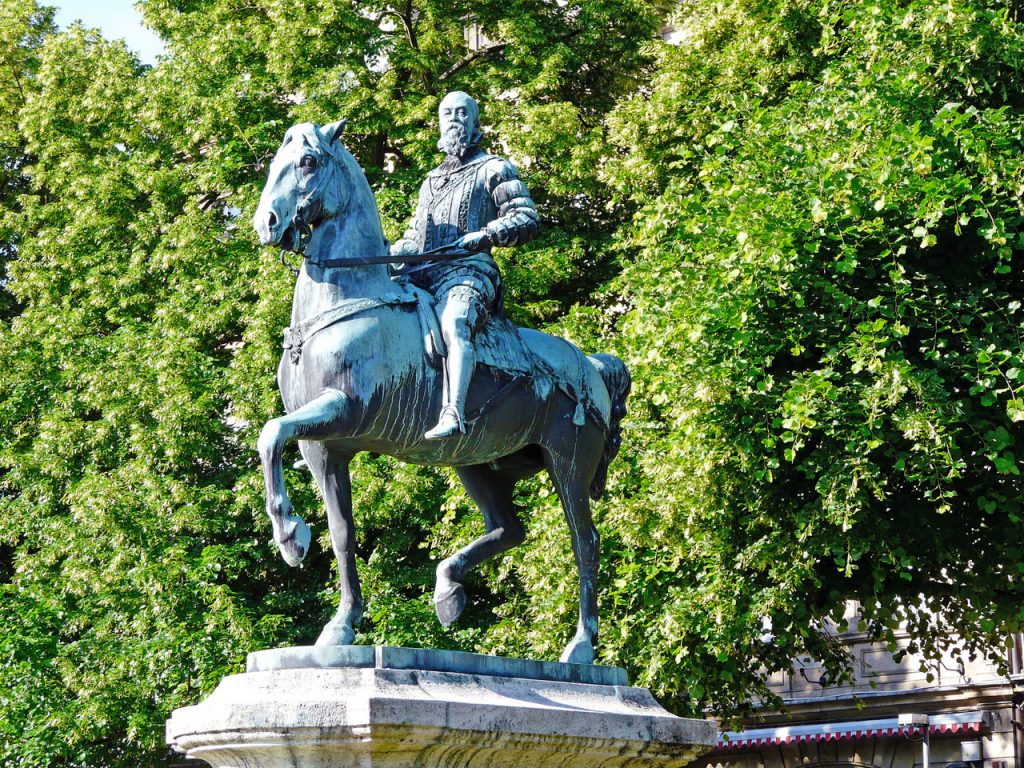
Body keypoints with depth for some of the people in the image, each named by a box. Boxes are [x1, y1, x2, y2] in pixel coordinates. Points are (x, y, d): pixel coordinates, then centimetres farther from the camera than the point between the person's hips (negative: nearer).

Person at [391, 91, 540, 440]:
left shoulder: (493, 169, 12)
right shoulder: (431, 181, 32)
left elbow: (526, 220, 1)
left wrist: (486, 234, -16)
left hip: (466, 270, -7)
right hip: (420, 273, 7)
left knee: (453, 323, -38)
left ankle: (453, 413, -57)